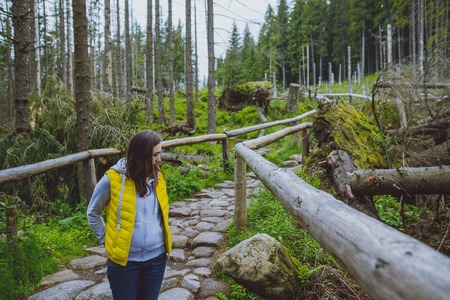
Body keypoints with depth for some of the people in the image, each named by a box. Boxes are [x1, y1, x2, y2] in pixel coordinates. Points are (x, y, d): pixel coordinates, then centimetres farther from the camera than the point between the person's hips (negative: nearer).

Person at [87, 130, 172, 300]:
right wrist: (105, 239, 1)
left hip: (156, 258, 4)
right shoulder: (112, 179, -14)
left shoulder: (157, 177, -1)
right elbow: (93, 213, 2)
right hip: (125, 261, -4)